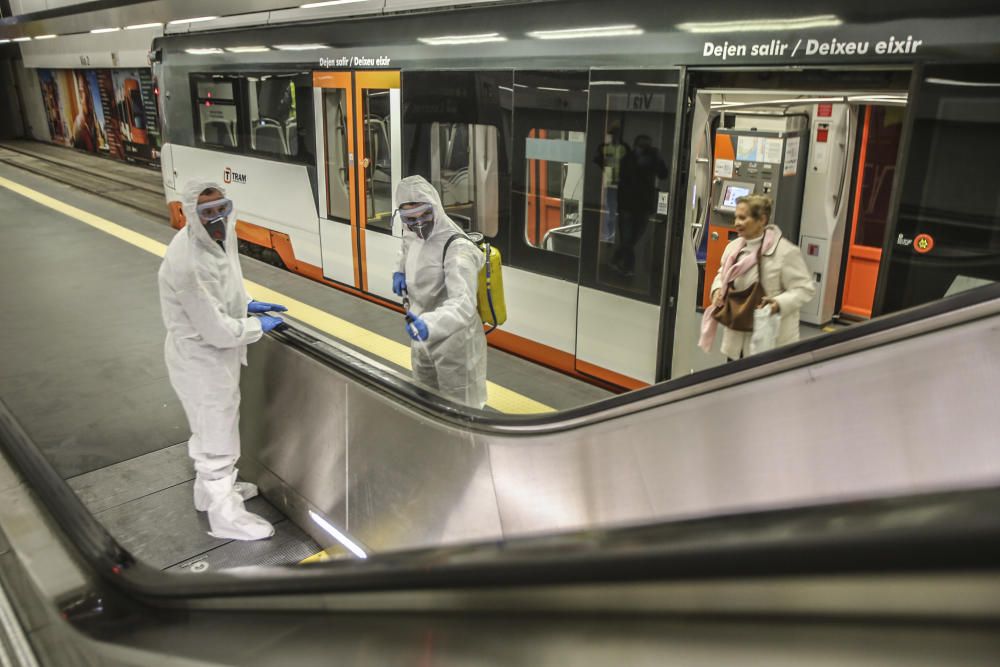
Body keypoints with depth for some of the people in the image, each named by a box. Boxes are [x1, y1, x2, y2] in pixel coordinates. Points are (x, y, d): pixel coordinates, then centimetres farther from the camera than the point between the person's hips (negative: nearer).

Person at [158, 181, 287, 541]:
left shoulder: (217, 236, -5)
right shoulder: (187, 263, -34)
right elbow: (217, 330, -29)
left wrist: (247, 305, 6)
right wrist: (259, 326, -15)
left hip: (214, 353, 9)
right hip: (201, 358, -9)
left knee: (213, 428, 27)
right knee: (217, 436, 7)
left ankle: (212, 488, 50)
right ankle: (225, 515, 26)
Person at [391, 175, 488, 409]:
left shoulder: (457, 250, -29)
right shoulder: (413, 236, -2)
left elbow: (463, 303, -42)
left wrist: (429, 324, -58)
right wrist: (400, 271, 7)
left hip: (453, 342, -8)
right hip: (423, 337, 9)